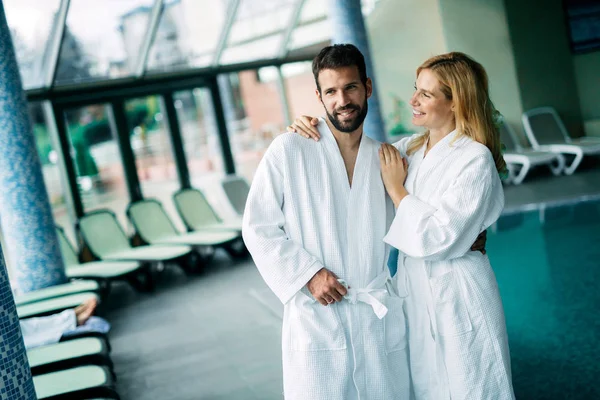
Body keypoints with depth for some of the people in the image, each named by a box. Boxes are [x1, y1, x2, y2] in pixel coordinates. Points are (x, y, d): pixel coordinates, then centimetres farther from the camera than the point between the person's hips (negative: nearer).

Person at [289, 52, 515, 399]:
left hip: (456, 294, -6)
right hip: (413, 287, 7)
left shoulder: (475, 159, -15)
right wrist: (309, 131, -3)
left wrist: (397, 189, -13)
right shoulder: (409, 148, 4)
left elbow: (439, 239, -21)